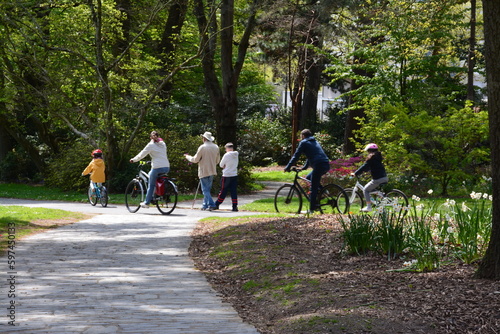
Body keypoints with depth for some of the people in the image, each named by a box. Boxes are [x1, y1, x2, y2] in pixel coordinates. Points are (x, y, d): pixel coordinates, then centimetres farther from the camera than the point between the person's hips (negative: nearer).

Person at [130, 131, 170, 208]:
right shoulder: (163, 144, 16)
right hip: (166, 167, 6)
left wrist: (133, 160, 17)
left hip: (157, 167, -6)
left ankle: (147, 202, 7)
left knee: (151, 185, 6)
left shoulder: (151, 145, -1)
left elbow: (141, 154, 3)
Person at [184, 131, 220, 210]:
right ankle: (205, 205, 17)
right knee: (207, 189, 15)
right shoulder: (216, 147, 6)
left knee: (205, 189, -4)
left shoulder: (202, 147, -11)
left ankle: (211, 205, -15)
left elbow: (195, 160, -6)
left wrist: (187, 156, 11)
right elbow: (217, 160, 13)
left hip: (204, 171, -6)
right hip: (212, 171, 6)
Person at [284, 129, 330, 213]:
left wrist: (288, 167, 8)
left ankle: (312, 208, -5)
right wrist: (304, 167, 40)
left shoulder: (304, 142, 5)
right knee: (308, 178, 25)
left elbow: (296, 156, 2)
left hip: (319, 166, -8)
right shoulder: (315, 142, 29)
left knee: (313, 188, -4)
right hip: (326, 165, 8)